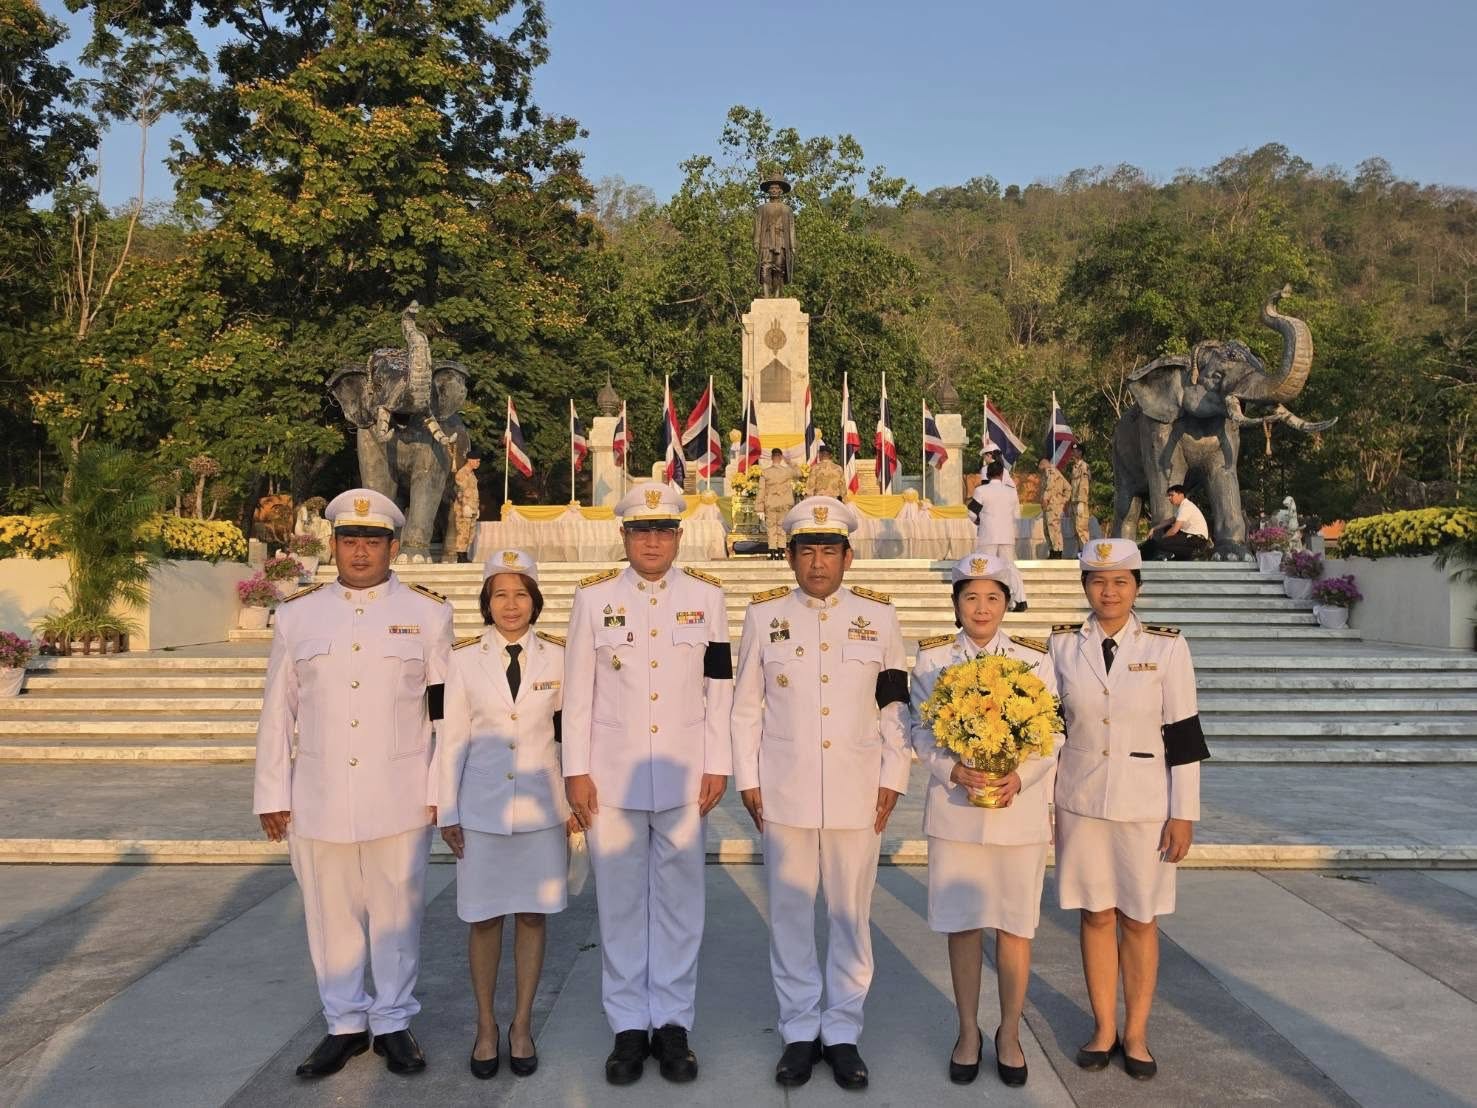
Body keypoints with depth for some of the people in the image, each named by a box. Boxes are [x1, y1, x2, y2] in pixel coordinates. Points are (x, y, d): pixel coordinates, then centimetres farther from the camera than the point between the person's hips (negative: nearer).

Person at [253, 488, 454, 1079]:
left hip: (401, 800, -1)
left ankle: (393, 1022, 26)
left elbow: (445, 709, 1)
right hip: (320, 798, 2)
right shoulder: (297, 614, 4)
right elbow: (278, 712, 6)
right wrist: (272, 795, 5)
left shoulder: (428, 611, 0)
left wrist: (445, 790, -1)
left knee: (397, 914, 9)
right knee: (331, 916, 12)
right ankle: (345, 1023, 29)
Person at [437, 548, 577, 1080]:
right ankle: (486, 1026, 27)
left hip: (541, 804, 1)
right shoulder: (464, 657, -4)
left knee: (532, 915, 10)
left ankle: (522, 1024, 26)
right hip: (482, 805, 0)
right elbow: (452, 737, -1)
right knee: (484, 918, 9)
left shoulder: (558, 654, -3)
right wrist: (447, 811, -1)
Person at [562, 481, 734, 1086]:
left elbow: (720, 687, 4)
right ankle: (628, 1026, 22)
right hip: (613, 776, 0)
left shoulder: (707, 596, 2)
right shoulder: (594, 596, 0)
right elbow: (578, 689, 1)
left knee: (679, 902, 8)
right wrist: (576, 770, -2)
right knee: (620, 903, 8)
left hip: (683, 776, 1)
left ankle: (673, 1023, 23)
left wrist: (717, 766, 0)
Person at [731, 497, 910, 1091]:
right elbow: (746, 706, 5)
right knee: (789, 914, 9)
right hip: (785, 794, 0)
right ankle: (799, 1030, 25)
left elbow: (895, 706, 5)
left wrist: (893, 779, 2)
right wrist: (748, 780, 2)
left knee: (852, 915, 9)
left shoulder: (878, 614, 3)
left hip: (857, 793, 0)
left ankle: (842, 1031, 25)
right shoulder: (764, 614, 2)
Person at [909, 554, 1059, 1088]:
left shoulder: (1035, 658, 1)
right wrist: (955, 771, -18)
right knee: (962, 924, 8)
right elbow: (921, 730, -1)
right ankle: (968, 1031, 26)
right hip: (955, 810, 0)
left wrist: (1020, 776, -17)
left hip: (1019, 809, 0)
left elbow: (1052, 734, 0)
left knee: (1014, 925, 8)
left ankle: (1009, 1033, 27)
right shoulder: (932, 658, 1)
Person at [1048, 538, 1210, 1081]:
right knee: (1096, 915, 10)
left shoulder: (1167, 646, -6)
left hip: (1145, 804, -1)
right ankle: (1104, 1027, 27)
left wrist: (1184, 813, -6)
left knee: (1140, 919, 9)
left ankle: (1136, 1033, 26)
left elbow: (1184, 734, -5)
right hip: (1080, 802, 1)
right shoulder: (1062, 644, -1)